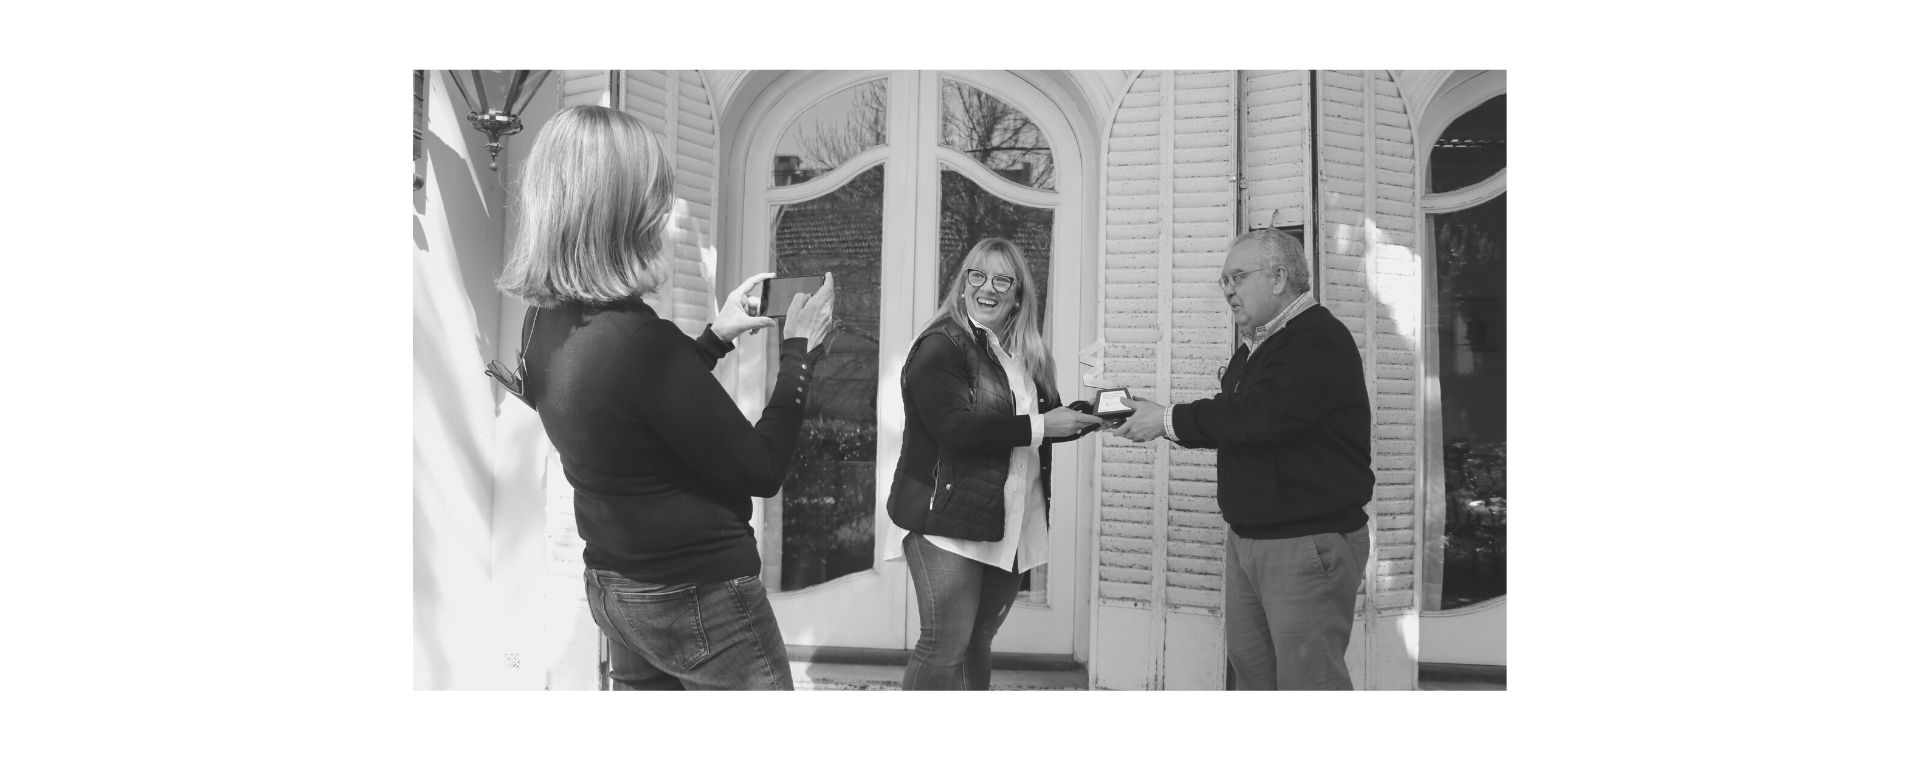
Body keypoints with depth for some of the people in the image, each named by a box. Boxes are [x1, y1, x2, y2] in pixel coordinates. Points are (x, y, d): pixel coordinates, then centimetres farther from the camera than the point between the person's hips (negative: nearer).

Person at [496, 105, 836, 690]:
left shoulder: (545, 324, -2)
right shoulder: (638, 339, -29)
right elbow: (761, 471, -19)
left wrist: (717, 336, 13)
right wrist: (797, 348, -9)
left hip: (613, 590, 8)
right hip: (699, 596, -8)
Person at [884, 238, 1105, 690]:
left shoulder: (1025, 356, 14)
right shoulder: (941, 347, -10)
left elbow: (1048, 422, 19)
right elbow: (957, 428, -22)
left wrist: (1091, 414, 0)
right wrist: (1038, 426, -20)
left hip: (1011, 526, 7)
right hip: (950, 519, -7)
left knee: (979, 641, 16)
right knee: (945, 646, -6)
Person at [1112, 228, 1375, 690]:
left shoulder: (1320, 340, -16)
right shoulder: (1252, 349, 17)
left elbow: (1262, 414, -27)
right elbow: (1231, 422, 18)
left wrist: (1168, 421, -18)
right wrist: (1153, 419, 1)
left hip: (1309, 543, -9)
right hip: (1247, 537, 9)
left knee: (1307, 681, -3)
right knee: (1250, 669, 15)